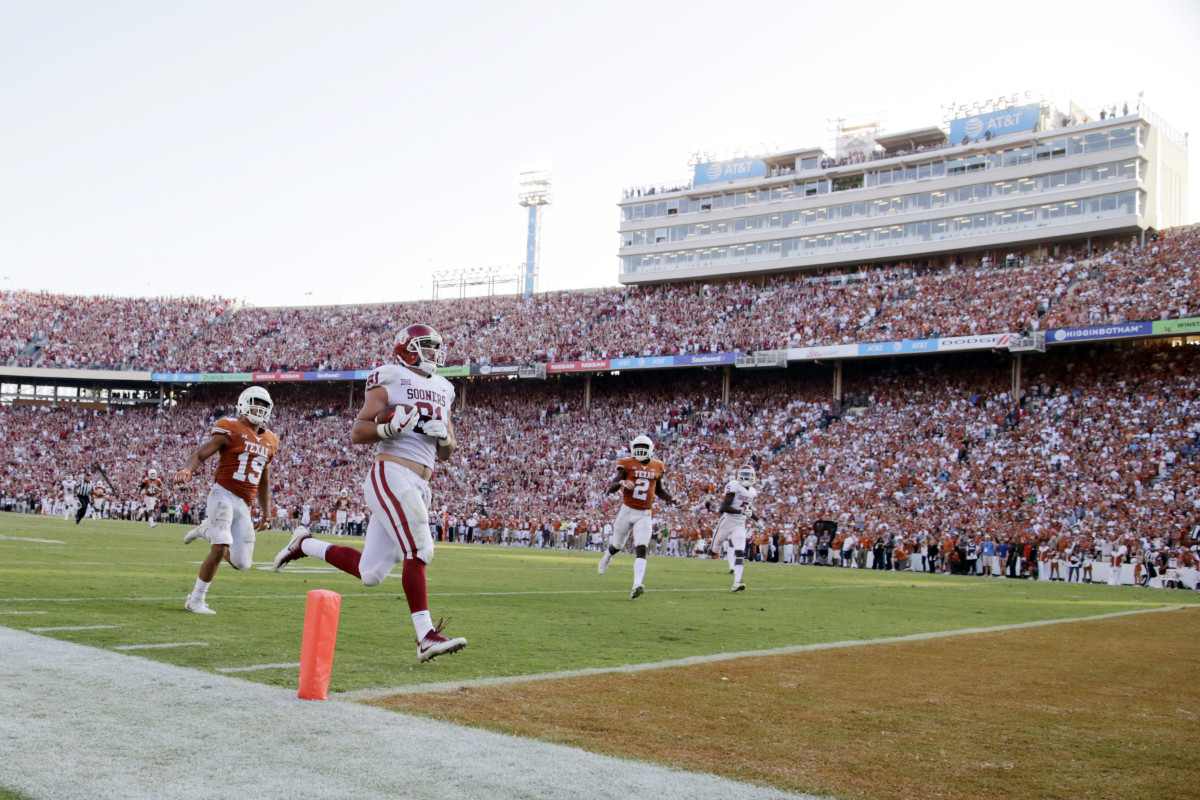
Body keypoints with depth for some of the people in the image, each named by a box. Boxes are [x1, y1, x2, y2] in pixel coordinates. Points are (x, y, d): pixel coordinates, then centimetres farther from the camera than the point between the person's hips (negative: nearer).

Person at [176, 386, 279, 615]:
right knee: (220, 549, -20)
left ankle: (208, 531, 27)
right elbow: (200, 454, -9)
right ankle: (196, 600, -1)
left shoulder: (269, 441, 15)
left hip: (244, 505, 6)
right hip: (223, 494, -6)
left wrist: (266, 510, 24)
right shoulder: (230, 429, -4)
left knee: (242, 564, 4)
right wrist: (187, 469, -29)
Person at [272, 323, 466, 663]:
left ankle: (305, 545, 27)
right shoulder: (390, 383, 0)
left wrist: (443, 435, 1)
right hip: (392, 475, -8)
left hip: (418, 488, 8)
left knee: (369, 573, 7)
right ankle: (426, 637, -15)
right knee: (417, 551, -17)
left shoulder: (442, 392, 21)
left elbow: (446, 453, 24)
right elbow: (357, 433, -4)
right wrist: (392, 426, -21)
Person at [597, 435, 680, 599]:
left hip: (644, 515, 1)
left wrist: (671, 498, 4)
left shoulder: (657, 467, 7)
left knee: (641, 550, -14)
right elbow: (611, 488, -6)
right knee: (617, 545, 15)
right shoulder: (627, 464, -4)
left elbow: (659, 490, 22)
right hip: (627, 511, -1)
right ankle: (606, 558, 51)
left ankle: (637, 586, -24)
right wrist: (621, 483, -27)